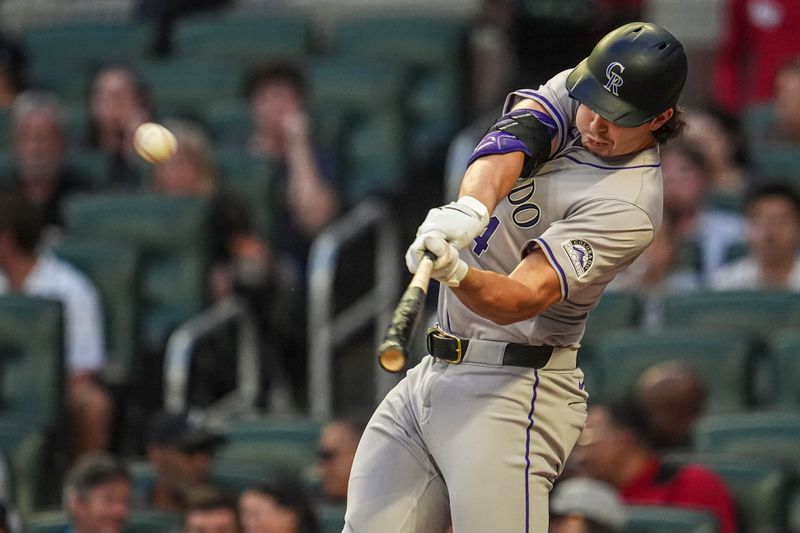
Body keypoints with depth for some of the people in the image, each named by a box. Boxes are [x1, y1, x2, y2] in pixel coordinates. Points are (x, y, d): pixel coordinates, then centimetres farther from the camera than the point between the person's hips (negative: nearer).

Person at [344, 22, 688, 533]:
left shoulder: (629, 204, -17)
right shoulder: (572, 90, 5)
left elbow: (521, 298, -25)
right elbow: (508, 144, -16)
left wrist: (456, 274, -45)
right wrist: (471, 207, -37)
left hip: (511, 390, -7)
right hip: (429, 375, 7)